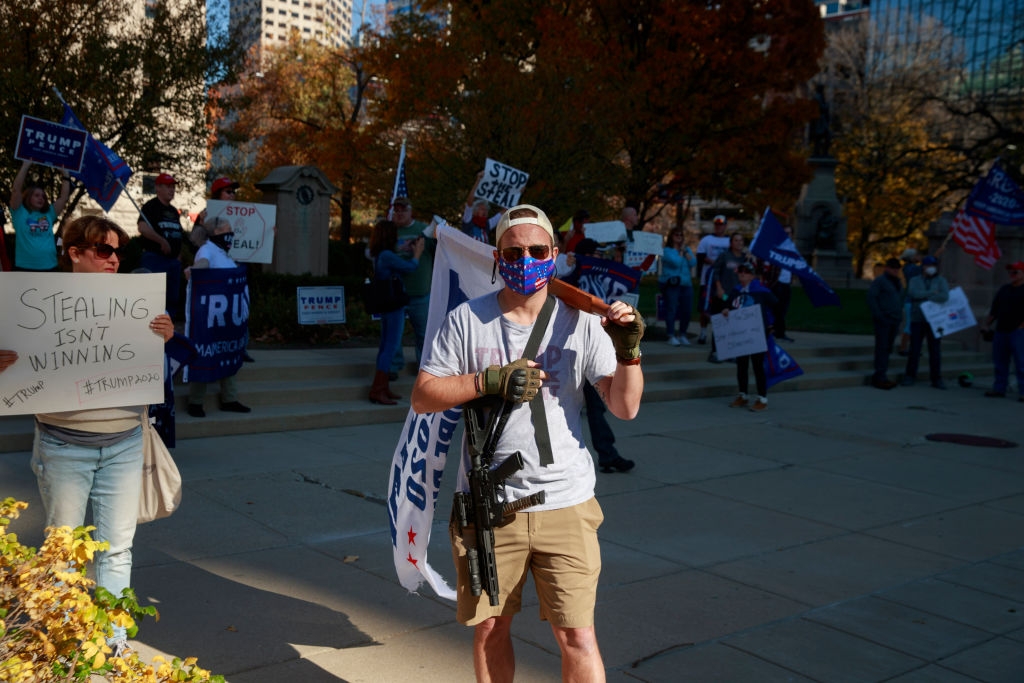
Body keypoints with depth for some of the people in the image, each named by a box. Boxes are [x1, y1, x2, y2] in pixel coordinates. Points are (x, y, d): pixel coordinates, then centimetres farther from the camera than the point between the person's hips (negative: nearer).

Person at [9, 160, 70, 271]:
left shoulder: (49, 214, 14)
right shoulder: (19, 213, 4)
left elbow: (64, 197, 14)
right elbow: (16, 189, -5)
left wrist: (65, 175, 12)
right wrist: (25, 166, -4)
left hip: (48, 267, 4)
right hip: (25, 267, -4)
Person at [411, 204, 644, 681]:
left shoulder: (582, 322, -1)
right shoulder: (467, 321, 0)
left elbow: (625, 408, -5)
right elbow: (422, 396, -4)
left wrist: (628, 352, -23)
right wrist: (489, 381, -16)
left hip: (565, 505, -1)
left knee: (577, 638, -1)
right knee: (489, 631, 15)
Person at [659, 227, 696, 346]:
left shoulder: (687, 249, 17)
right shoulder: (667, 250, -2)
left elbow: (693, 262, 2)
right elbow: (676, 262, -16)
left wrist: (685, 251, -3)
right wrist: (680, 252, -2)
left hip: (686, 284, 6)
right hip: (670, 284, -5)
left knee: (687, 310, 3)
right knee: (671, 310, -8)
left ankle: (682, 335, 17)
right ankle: (671, 336, -3)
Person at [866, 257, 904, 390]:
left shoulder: (898, 283, 19)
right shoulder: (879, 281, -6)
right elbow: (871, 297, -13)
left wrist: (899, 313, 14)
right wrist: (878, 315, -17)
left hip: (894, 321, 8)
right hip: (883, 321, -8)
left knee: (888, 348, 9)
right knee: (882, 348, -8)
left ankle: (880, 377, 14)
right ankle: (880, 377, -7)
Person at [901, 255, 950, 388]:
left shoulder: (941, 281, 6)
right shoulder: (914, 280, 8)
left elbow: (944, 297, -12)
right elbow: (913, 293, -13)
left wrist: (924, 296, -12)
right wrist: (932, 293, -11)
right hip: (917, 320, 0)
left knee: (935, 350, 2)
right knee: (914, 349, 1)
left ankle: (936, 378, 8)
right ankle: (910, 376, 10)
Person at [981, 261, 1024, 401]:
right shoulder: (1004, 289, 18)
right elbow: (994, 309, 21)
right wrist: (987, 324, 13)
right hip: (1001, 331, 7)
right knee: (1000, 362, 9)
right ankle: (999, 388, 16)